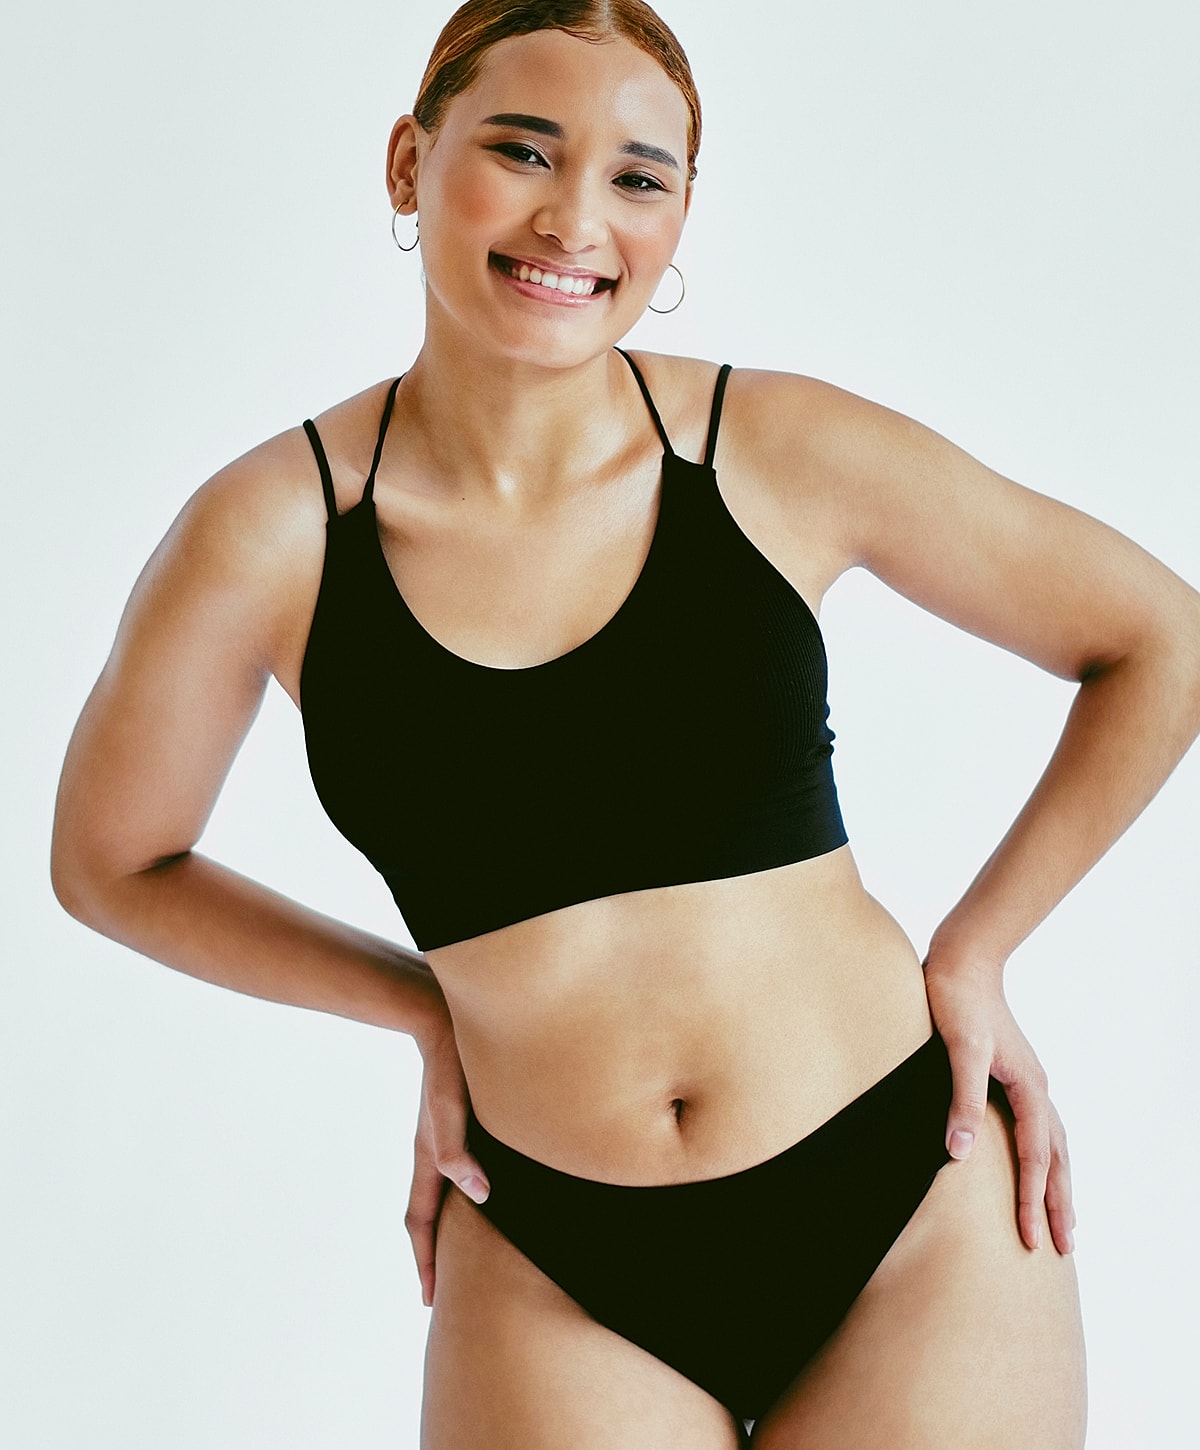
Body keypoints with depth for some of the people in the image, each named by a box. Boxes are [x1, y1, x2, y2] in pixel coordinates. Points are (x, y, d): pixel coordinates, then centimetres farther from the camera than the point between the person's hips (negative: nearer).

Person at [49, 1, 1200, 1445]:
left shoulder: (781, 450, -8)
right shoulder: (269, 531, -8)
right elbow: (114, 864, 8)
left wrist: (971, 953, 1)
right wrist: (438, 1013, 3)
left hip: (915, 1215, 0)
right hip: (559, 1281, 0)